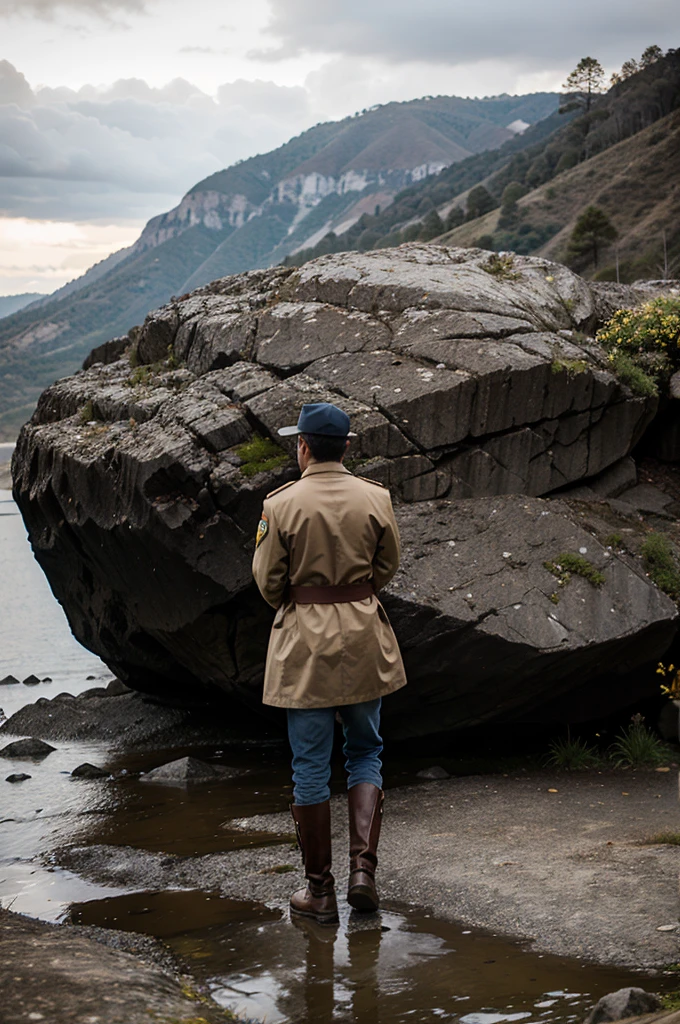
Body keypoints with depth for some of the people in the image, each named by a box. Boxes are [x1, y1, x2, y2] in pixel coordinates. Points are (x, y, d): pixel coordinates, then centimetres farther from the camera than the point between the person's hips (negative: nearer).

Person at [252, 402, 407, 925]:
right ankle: (364, 868, 5)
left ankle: (320, 892, 11)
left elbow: (268, 582, -6)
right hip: (364, 633, 2)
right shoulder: (376, 499, -5)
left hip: (305, 641, -2)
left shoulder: (282, 505, -12)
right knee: (365, 752, 17)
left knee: (310, 765, 6)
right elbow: (387, 568, 6)